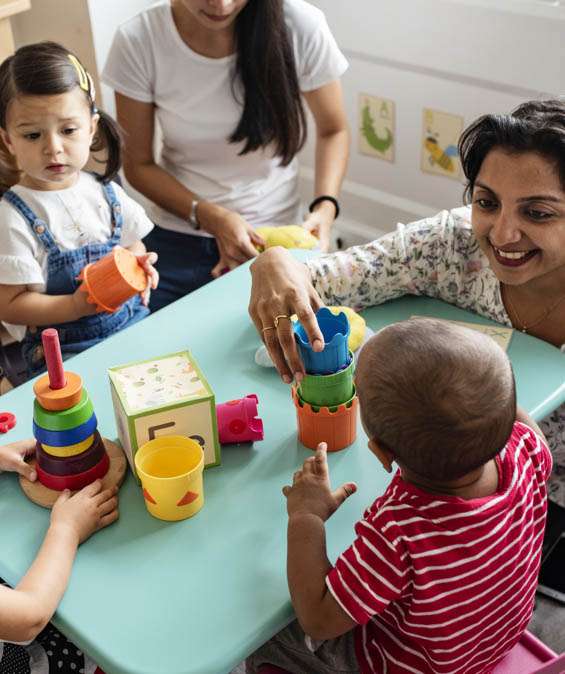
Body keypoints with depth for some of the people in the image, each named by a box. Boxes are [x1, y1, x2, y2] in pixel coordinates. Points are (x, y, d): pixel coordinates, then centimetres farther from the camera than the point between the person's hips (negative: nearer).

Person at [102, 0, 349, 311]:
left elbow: (332, 131, -2)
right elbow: (139, 165, -6)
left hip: (271, 239, 0)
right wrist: (209, 216, -21)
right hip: (177, 242, 1)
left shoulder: (301, 26, -18)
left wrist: (325, 207, -18)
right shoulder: (138, 41, -17)